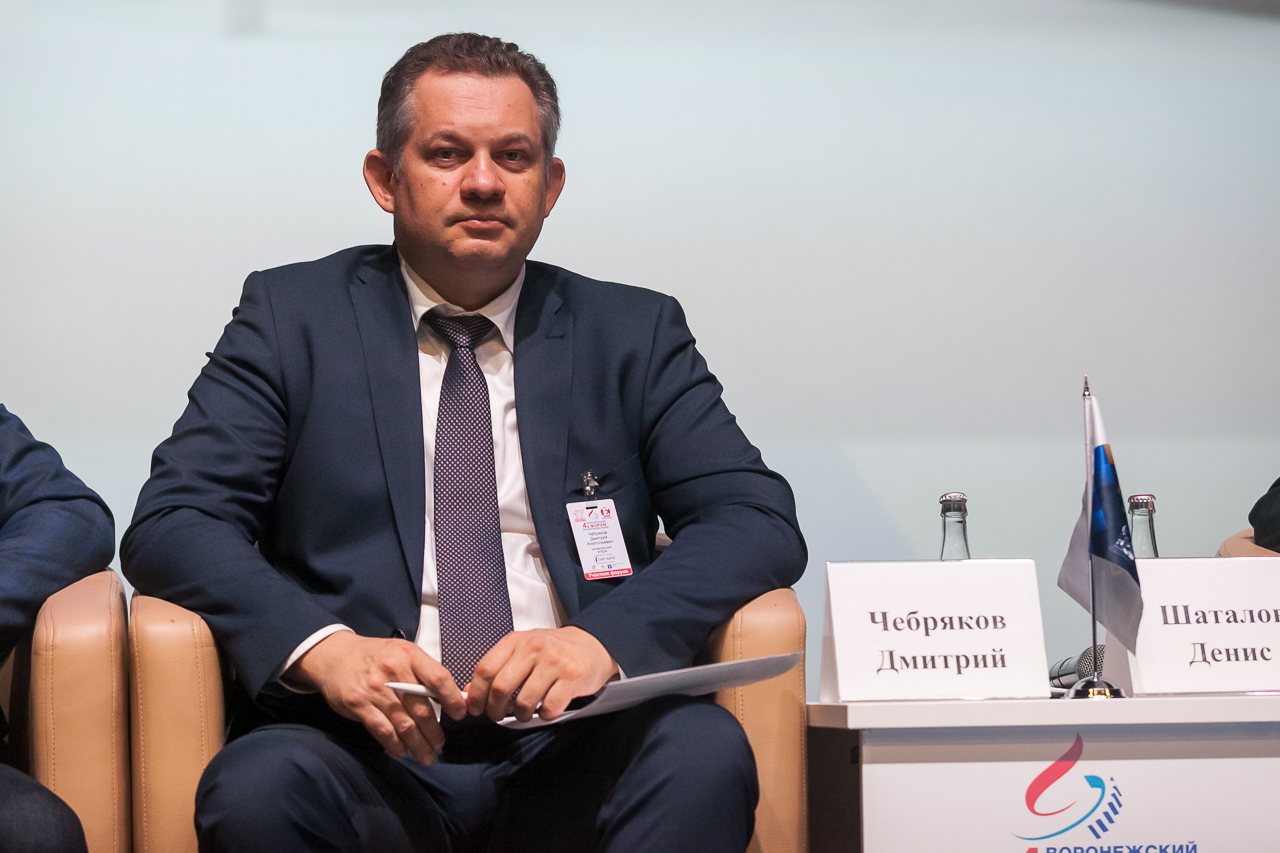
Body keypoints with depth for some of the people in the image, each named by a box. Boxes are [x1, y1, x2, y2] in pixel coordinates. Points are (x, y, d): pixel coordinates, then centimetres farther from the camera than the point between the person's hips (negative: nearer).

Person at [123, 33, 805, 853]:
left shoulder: (635, 333, 14)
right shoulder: (292, 317, 11)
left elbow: (760, 520, 4)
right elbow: (171, 523, 1)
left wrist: (607, 637, -16)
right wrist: (321, 645, -19)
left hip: (569, 756, 1)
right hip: (370, 748, 0)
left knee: (705, 754, -31)